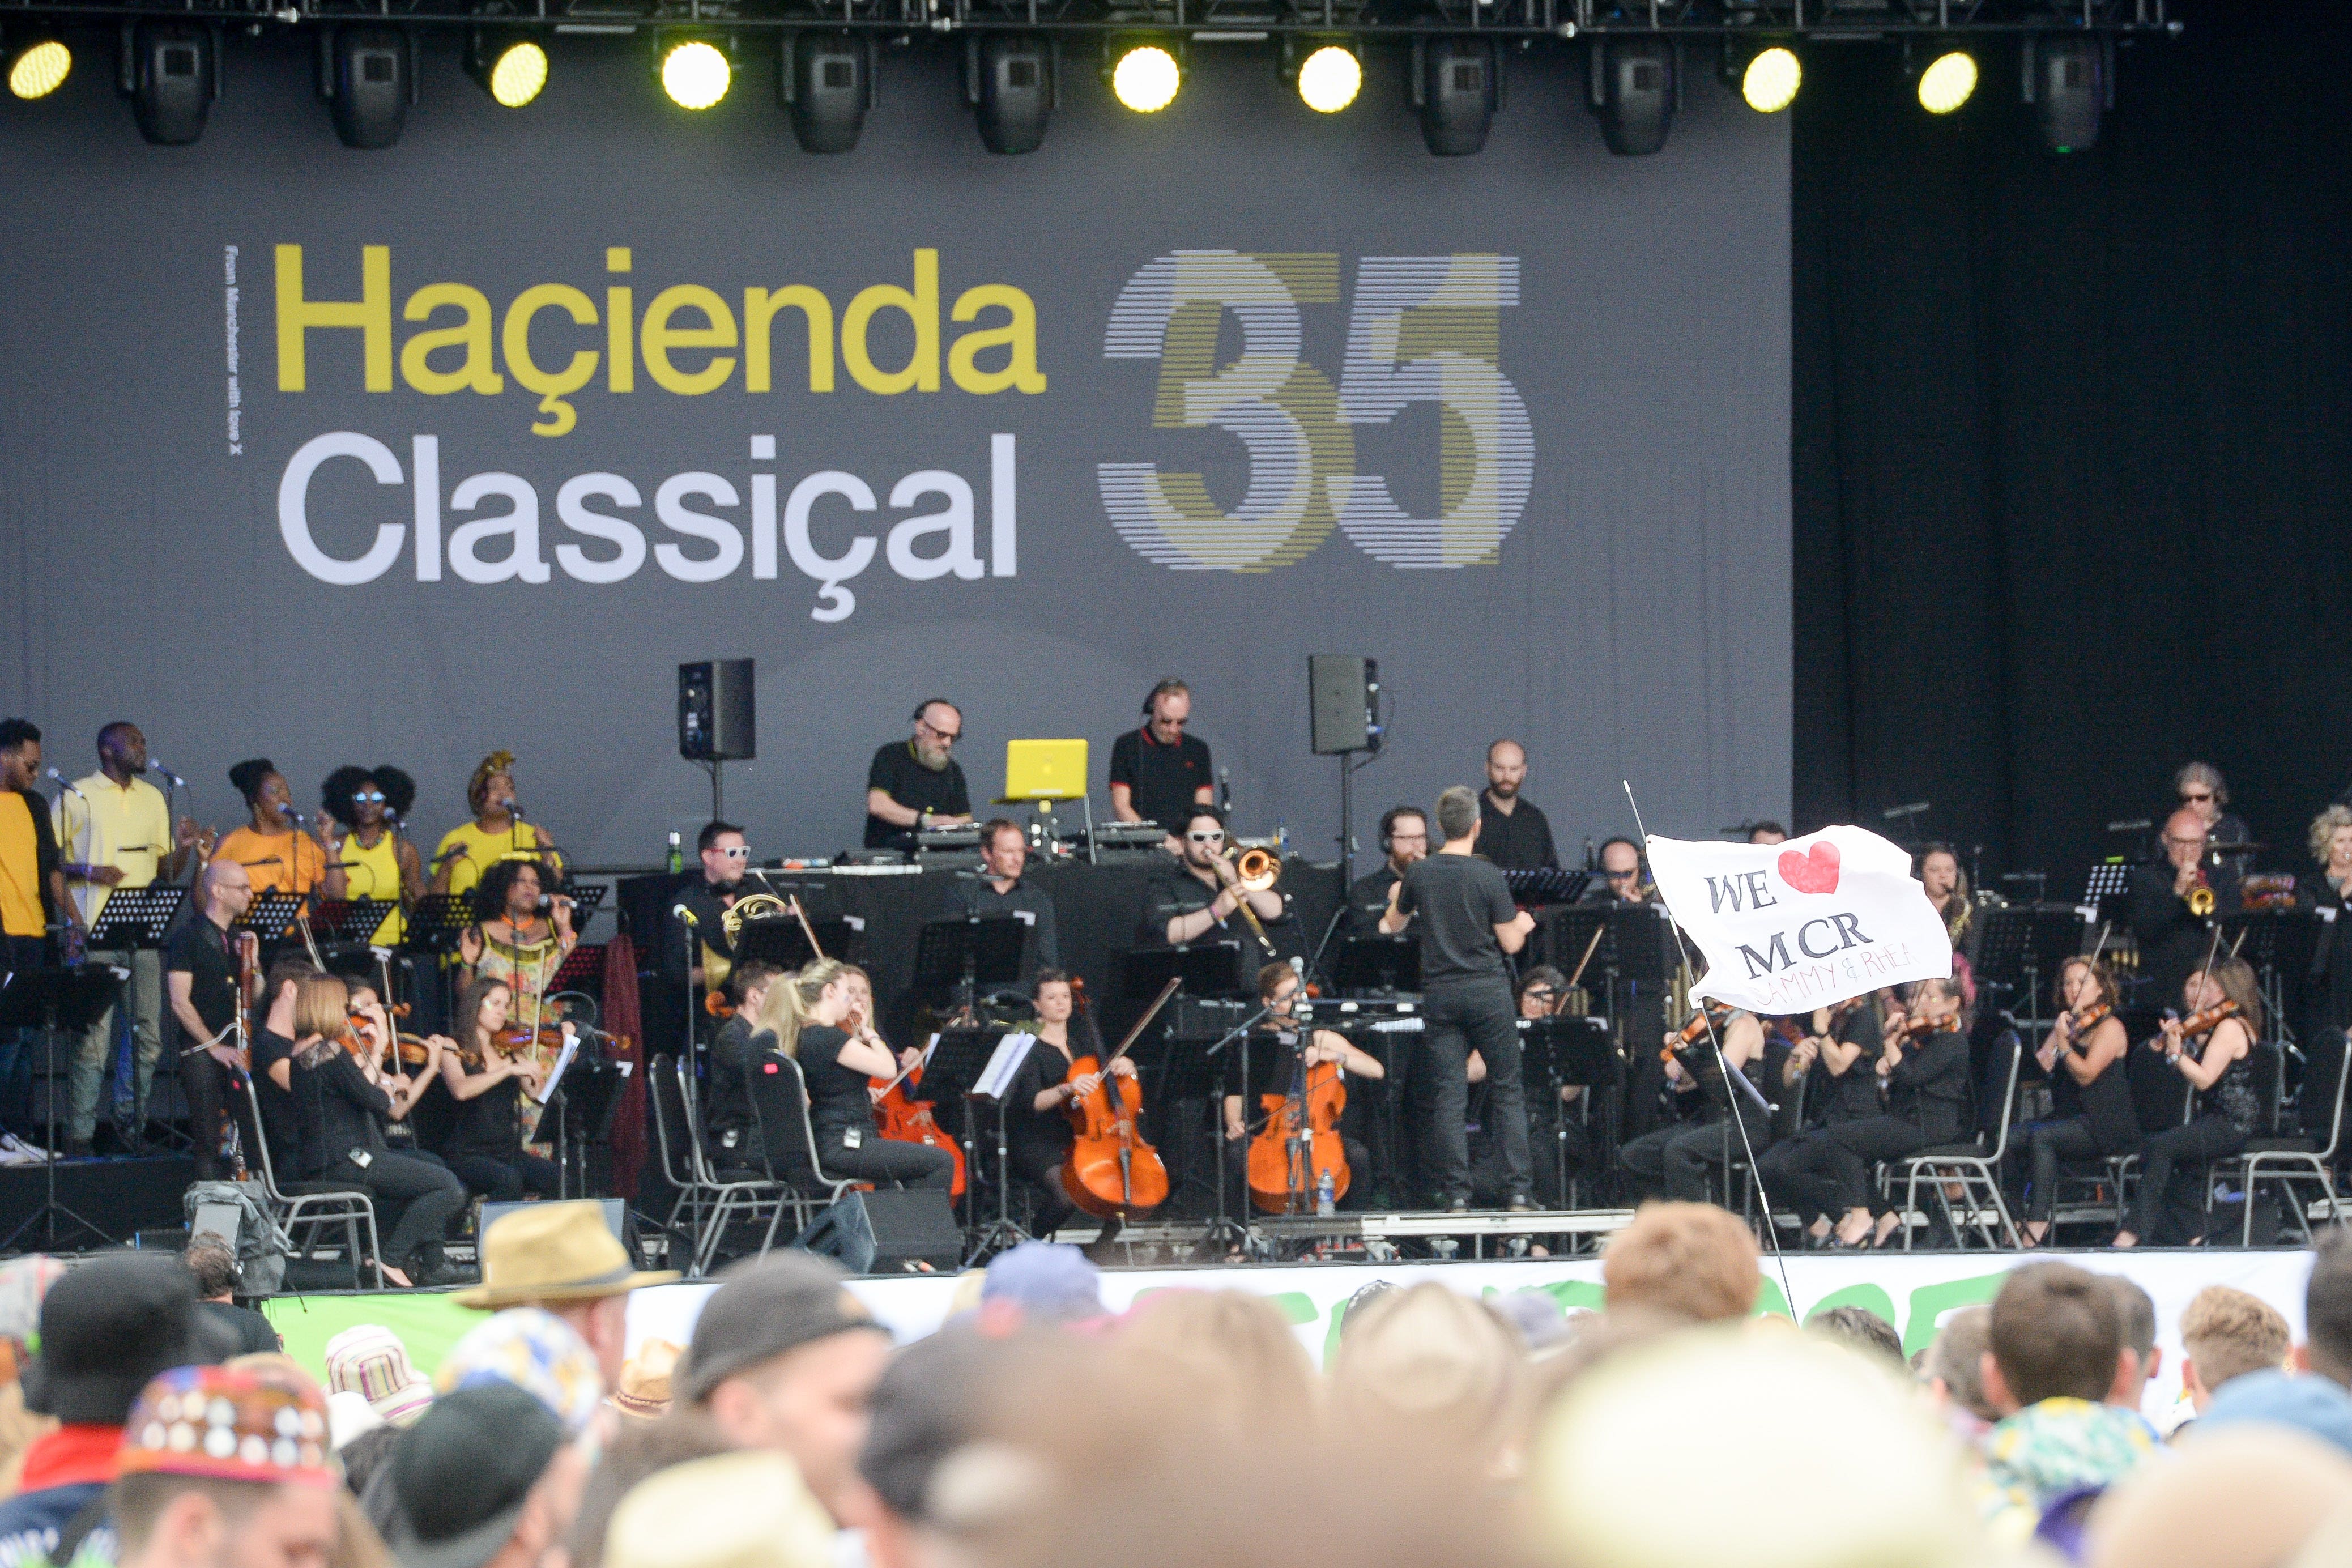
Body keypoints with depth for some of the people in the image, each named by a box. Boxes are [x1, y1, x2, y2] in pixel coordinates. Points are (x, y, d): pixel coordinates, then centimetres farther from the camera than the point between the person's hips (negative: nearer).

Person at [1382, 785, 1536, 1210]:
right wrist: (1523, 924, 19)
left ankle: (1456, 1194, -1)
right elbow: (1510, 943, -4)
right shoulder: (1488, 877, -9)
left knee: (1448, 1095, 2)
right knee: (1507, 1091, 6)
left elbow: (1394, 924, 19)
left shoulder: (1418, 875, 0)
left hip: (1440, 995, 2)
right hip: (1488, 991, -2)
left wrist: (1396, 899, 42)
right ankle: (1518, 1189, 1)